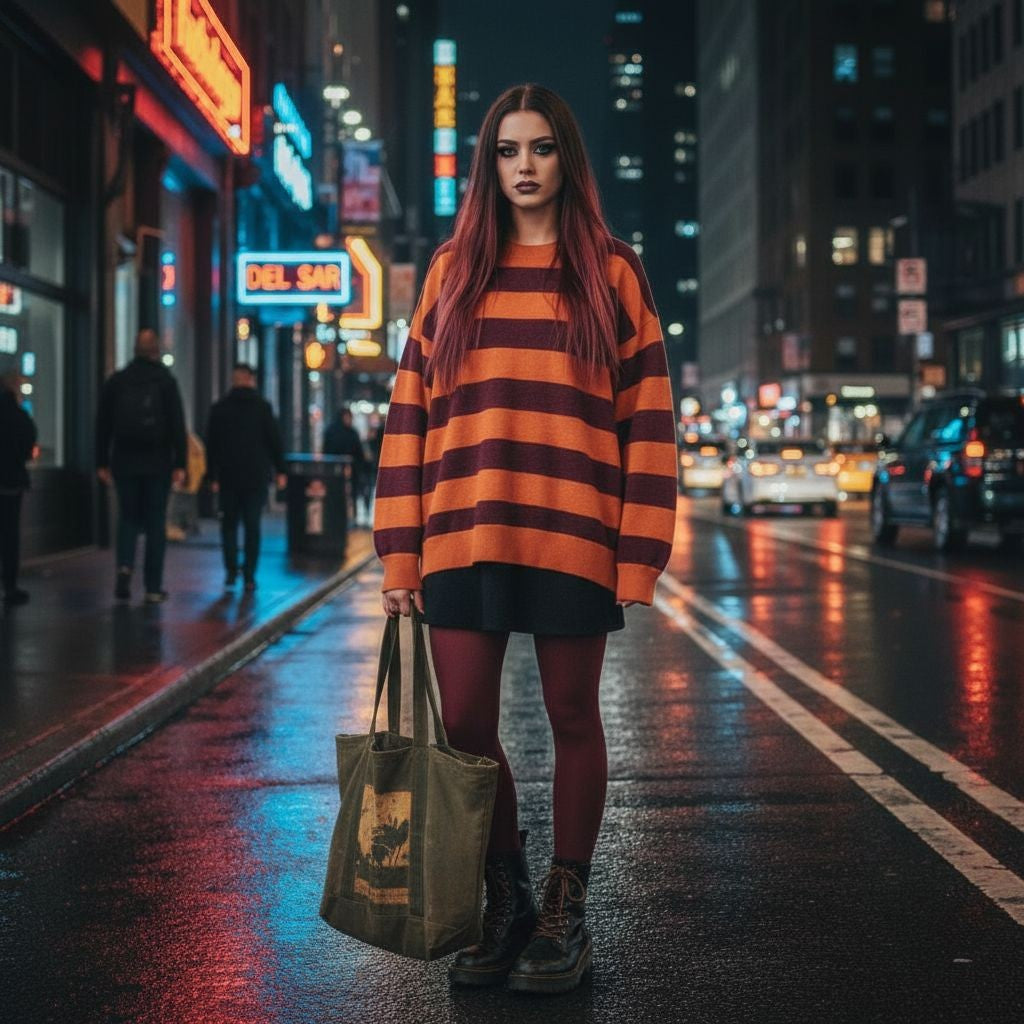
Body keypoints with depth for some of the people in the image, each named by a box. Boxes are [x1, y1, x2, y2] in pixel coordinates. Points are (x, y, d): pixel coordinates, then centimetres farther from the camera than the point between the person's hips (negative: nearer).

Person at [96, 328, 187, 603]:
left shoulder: (116, 381, 5)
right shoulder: (166, 381, -3)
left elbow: (103, 424, 6)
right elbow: (177, 425, -8)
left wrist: (102, 463, 10)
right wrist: (180, 463, -6)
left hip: (124, 462, 2)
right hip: (157, 462, -2)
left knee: (128, 517, 13)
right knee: (155, 522, 4)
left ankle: (125, 565, -12)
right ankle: (153, 588, 4)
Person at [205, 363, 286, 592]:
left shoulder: (219, 408, 5)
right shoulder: (262, 406, -1)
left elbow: (211, 445, 6)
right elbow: (274, 439, -3)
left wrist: (212, 476, 10)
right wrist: (280, 471, 2)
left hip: (228, 476, 1)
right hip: (256, 476, -1)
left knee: (229, 523, 12)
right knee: (252, 525, 3)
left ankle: (231, 570, -1)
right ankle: (249, 576, -1)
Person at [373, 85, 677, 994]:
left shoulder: (611, 273, 4)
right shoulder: (453, 272, 10)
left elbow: (649, 417, 0)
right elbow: (410, 411, 7)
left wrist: (638, 553, -7)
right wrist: (401, 550, 1)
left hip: (572, 536, -2)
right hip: (464, 535, 2)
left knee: (572, 719, 7)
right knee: (466, 725, 4)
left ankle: (566, 910, 21)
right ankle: (505, 901, 23)